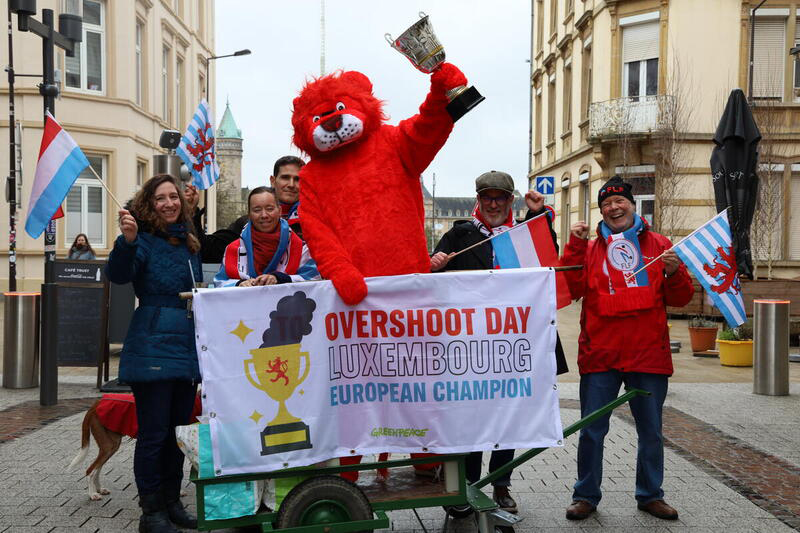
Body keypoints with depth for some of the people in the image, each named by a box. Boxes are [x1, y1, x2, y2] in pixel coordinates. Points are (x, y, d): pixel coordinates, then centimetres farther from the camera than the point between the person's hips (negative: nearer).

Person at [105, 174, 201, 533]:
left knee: (179, 430, 13)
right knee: (154, 433, -3)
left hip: (189, 350, 7)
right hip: (153, 351, -7)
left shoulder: (189, 244, 14)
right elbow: (118, 275, -24)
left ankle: (172, 502, 24)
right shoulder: (144, 241, -6)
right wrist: (127, 240, -42)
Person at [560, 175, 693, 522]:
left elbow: (680, 299, 8)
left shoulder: (658, 245, 9)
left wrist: (674, 272, -11)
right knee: (592, 431, 5)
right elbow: (572, 289, -7)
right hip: (600, 355, -1)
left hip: (649, 354, 1)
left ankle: (650, 495, 29)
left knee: (651, 431, 12)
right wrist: (574, 245, -11)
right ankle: (586, 496, 20)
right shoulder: (590, 248, 7)